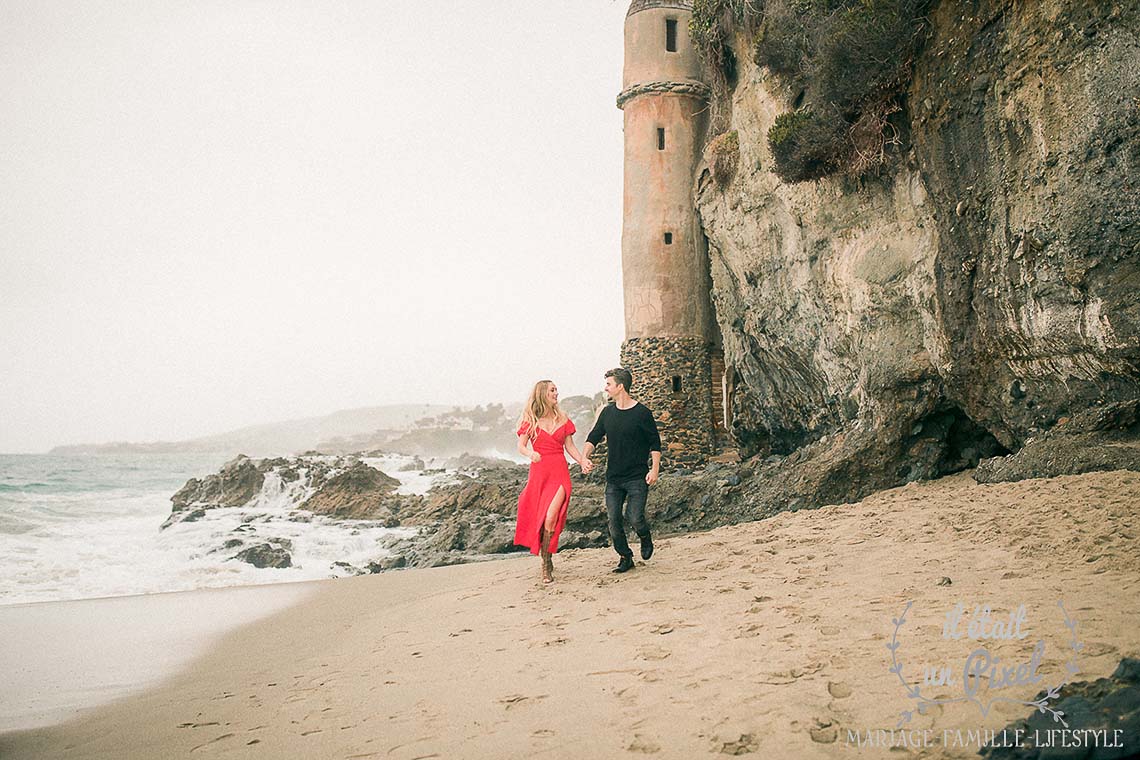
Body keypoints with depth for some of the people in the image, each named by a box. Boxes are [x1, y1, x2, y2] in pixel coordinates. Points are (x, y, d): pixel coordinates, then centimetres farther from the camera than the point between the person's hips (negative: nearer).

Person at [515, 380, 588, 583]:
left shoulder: (563, 420, 10)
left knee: (551, 517, -15)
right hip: (539, 472, 0)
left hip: (559, 472, 0)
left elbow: (570, 446, 12)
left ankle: (546, 561, -7)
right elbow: (521, 447, 2)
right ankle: (546, 558, 17)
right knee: (537, 518, 1)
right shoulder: (530, 421, 2)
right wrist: (531, 454, -21)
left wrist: (583, 462, -5)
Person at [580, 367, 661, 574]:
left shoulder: (642, 413, -6)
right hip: (613, 478, 5)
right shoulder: (607, 412, 8)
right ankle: (625, 558, 16)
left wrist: (654, 469, -10)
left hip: (637, 477, -5)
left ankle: (646, 540, 21)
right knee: (614, 520, 1)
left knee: (635, 518, -11)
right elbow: (593, 438, 10)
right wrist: (585, 457, -9)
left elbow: (655, 443, -1)